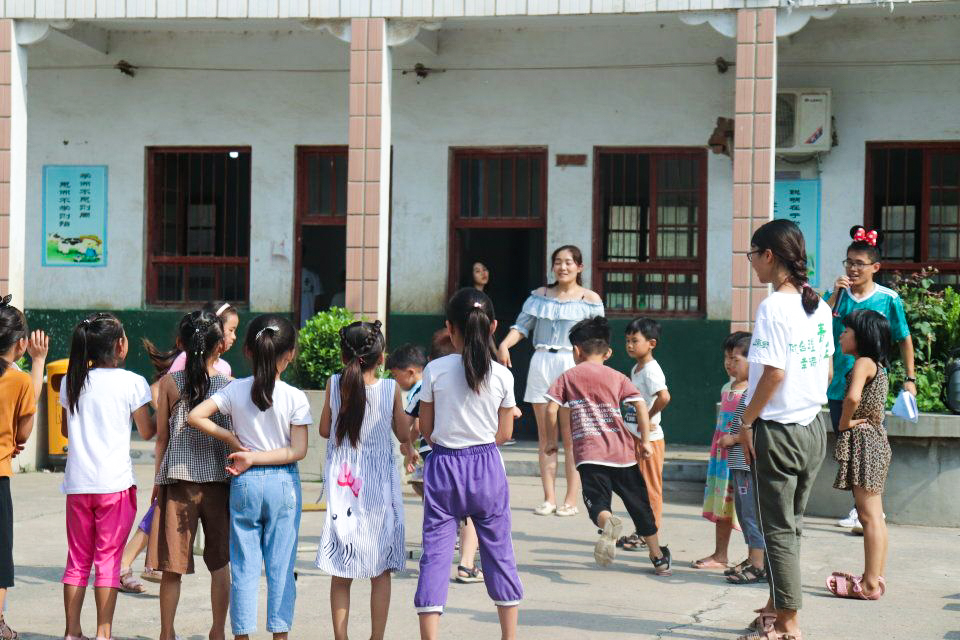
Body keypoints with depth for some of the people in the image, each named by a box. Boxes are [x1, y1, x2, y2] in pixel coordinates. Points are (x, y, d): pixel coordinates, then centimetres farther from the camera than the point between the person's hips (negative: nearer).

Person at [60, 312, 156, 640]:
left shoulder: (71, 381, 7)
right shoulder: (132, 382, -6)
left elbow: (65, 429, 16)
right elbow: (147, 431, 0)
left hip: (77, 482, 4)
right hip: (115, 482, -4)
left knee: (77, 559, 11)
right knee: (108, 560, 1)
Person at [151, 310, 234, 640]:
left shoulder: (169, 383, -3)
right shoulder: (229, 385, -3)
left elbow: (162, 437, 2)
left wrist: (157, 480, 13)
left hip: (178, 479, 0)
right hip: (219, 480, 0)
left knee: (173, 566, 5)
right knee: (219, 563, 13)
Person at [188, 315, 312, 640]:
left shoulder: (235, 390, -3)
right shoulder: (295, 397, -7)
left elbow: (194, 416, -9)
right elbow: (298, 451, -10)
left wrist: (231, 439, -2)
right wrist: (255, 458, -6)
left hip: (245, 483, 1)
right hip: (283, 483, -1)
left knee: (243, 564, 8)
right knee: (281, 565, 6)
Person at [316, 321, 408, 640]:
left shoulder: (334, 384, -4)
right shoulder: (391, 388, -7)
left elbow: (324, 430, 6)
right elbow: (404, 436, 2)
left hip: (341, 485, 1)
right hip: (379, 487, -1)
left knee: (340, 574, 8)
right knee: (380, 572, 7)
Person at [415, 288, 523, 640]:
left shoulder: (435, 371, -7)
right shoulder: (502, 375, -5)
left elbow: (425, 429, 1)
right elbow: (504, 433, 3)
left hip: (443, 466, -1)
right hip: (487, 466, 1)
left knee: (435, 553, 2)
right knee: (499, 552, 14)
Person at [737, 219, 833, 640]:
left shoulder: (774, 306, -17)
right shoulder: (819, 306, 7)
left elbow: (774, 373, -21)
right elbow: (827, 370, 12)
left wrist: (747, 422, -11)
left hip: (777, 429, -8)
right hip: (813, 427, 8)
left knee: (779, 528, 2)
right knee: (790, 523, 16)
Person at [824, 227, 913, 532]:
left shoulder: (888, 299, -3)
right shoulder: (836, 294, 4)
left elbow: (904, 339, 5)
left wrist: (910, 378, 4)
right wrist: (835, 295, -14)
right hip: (839, 384, 4)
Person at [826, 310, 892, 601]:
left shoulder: (863, 363, -13)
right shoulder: (877, 365, 16)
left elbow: (852, 397, -31)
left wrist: (845, 422, -16)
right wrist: (850, 422, 9)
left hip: (863, 442, -10)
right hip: (875, 438, 10)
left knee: (869, 515, -8)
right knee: (873, 516, 13)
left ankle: (869, 584, -6)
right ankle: (875, 578, 18)